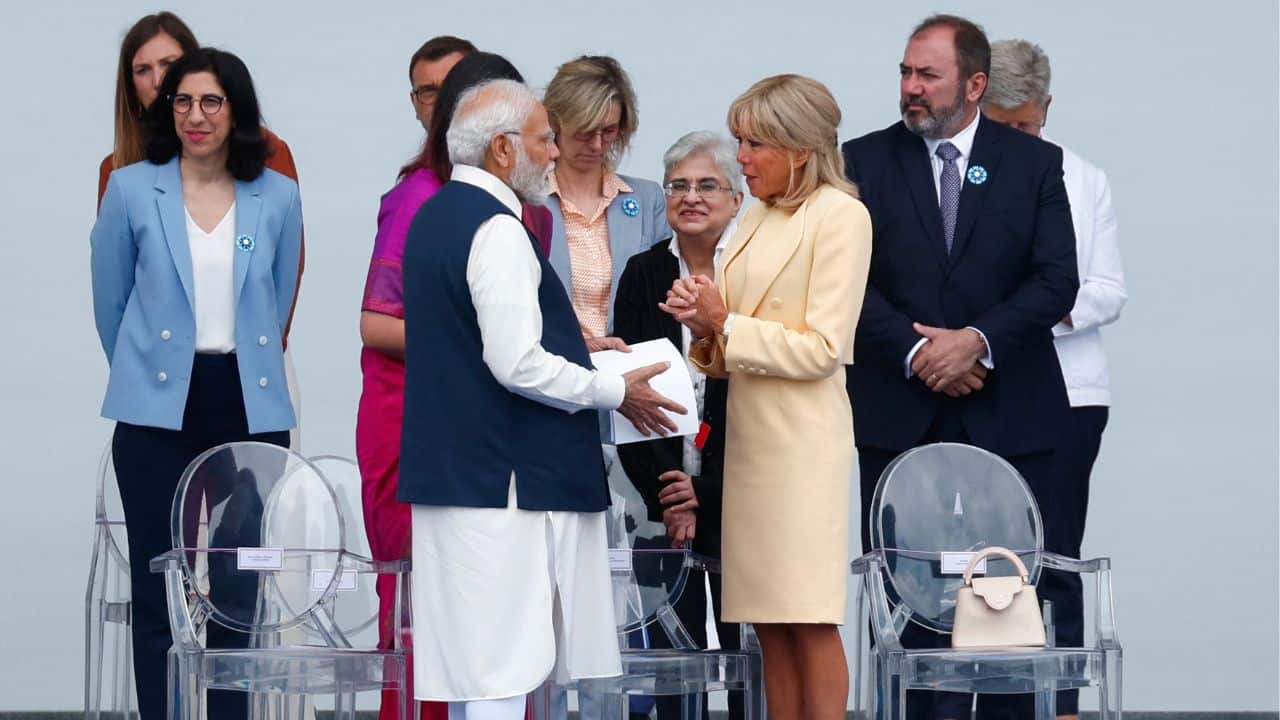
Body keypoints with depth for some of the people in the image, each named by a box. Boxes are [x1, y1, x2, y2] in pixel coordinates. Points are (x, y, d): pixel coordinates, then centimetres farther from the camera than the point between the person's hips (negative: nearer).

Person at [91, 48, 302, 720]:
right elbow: (109, 301, 10)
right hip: (159, 412, -1)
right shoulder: (131, 190, 0)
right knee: (160, 594, -2)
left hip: (250, 408, 2)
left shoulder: (277, 198, 4)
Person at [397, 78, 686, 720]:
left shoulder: (434, 217, 14)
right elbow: (517, 365, -21)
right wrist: (616, 392, -9)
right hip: (503, 475, -10)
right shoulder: (496, 230, -16)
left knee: (475, 662, 12)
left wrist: (572, 346, 20)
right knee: (503, 664, -8)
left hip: (451, 466, 10)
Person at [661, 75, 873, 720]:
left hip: (802, 441, -8)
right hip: (750, 436, 8)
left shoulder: (841, 217, -8)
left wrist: (727, 324, -11)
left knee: (809, 619, -6)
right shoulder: (758, 217, 15)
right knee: (768, 624, 7)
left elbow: (822, 348, -13)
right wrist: (705, 325, 0)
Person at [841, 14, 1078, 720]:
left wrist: (977, 339, -14)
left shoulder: (1035, 163, 5)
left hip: (1009, 416, 0)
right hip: (899, 415, 0)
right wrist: (915, 351, -13)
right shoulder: (866, 161, 6)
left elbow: (1056, 281, -2)